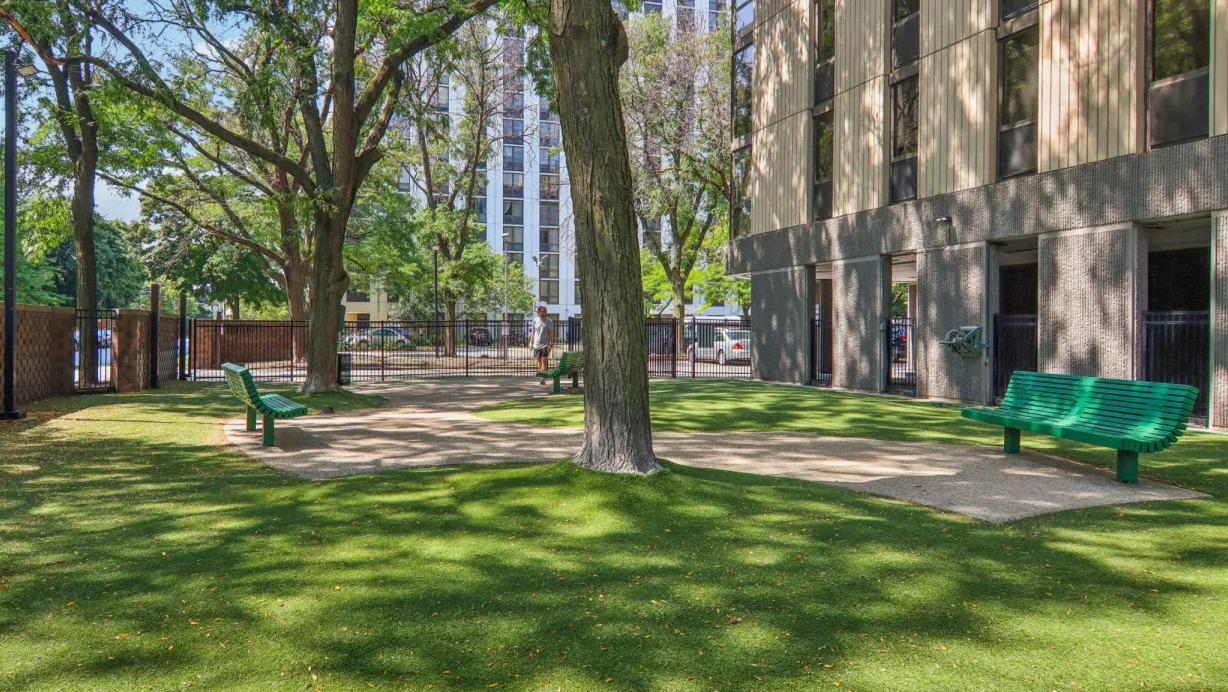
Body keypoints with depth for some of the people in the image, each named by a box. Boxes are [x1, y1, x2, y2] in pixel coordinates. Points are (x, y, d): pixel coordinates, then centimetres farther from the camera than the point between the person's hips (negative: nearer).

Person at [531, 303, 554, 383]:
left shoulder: (549, 321, -3)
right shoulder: (535, 320, 6)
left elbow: (551, 333, -4)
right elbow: (533, 332, 11)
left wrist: (551, 344, -11)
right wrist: (531, 343, 8)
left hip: (545, 344, -3)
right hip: (537, 344, 3)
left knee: (544, 360, -10)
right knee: (539, 361, 10)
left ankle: (543, 378, -10)